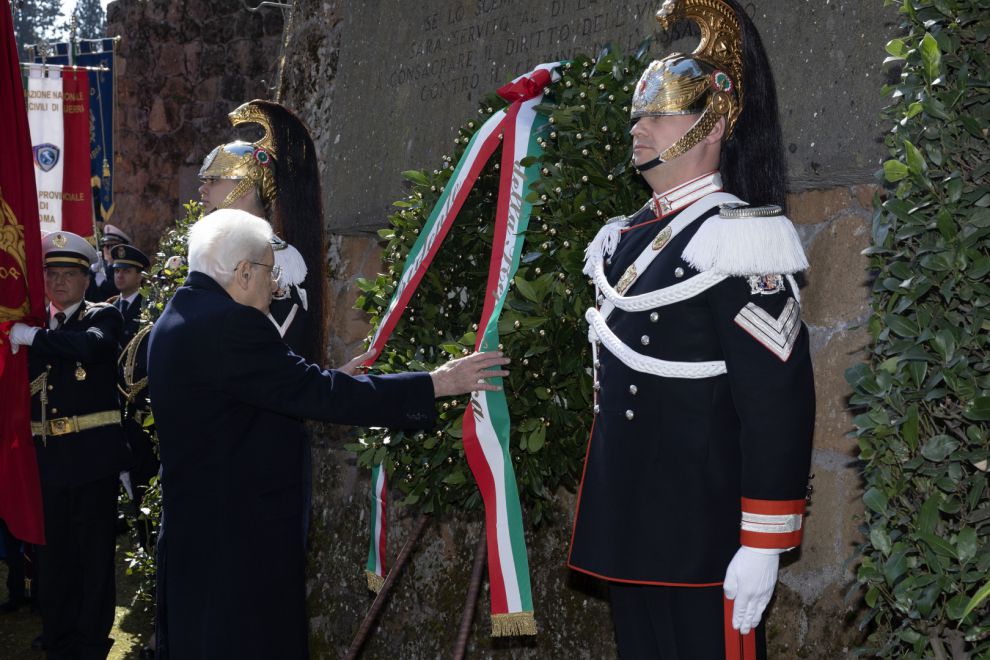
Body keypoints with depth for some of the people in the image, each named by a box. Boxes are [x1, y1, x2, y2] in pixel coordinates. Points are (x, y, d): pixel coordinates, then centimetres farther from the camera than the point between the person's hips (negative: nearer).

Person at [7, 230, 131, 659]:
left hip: (92, 452, -5)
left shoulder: (103, 316, -2)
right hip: (47, 454, 5)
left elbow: (91, 344, -25)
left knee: (94, 550, 4)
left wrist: (32, 337, -22)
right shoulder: (34, 323, 12)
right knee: (52, 551, 14)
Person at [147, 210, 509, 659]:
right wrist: (436, 384, -20)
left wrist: (329, 384, 17)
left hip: (192, 530, 11)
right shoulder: (229, 323, -21)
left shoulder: (178, 317, 11)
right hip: (241, 535, -10)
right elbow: (316, 394, -24)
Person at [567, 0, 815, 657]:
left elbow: (780, 402, -19)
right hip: (629, 528, 8)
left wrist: (762, 547, -20)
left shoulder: (734, 238, -14)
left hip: (702, 538, -8)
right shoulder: (626, 239, 11)